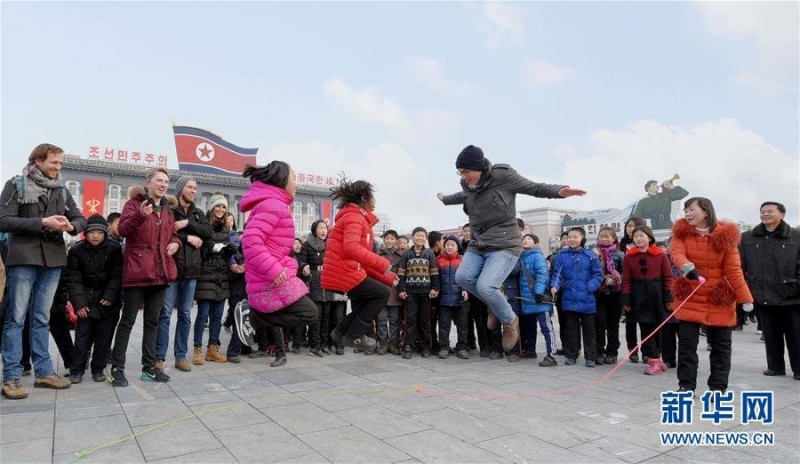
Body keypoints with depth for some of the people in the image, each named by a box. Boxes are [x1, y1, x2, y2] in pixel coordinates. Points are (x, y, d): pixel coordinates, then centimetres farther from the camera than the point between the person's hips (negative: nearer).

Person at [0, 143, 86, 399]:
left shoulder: (62, 190, 13)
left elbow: (81, 219, 12)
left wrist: (71, 226, -10)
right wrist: (42, 222, -19)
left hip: (53, 260, 4)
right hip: (23, 259, -4)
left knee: (42, 318, 10)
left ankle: (43, 371, 15)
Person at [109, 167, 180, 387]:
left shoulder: (167, 210, 17)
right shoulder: (134, 203, -2)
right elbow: (123, 229, -17)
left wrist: (175, 243, 4)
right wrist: (140, 216, -34)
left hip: (160, 271, 6)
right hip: (137, 270, -6)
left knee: (153, 320, 10)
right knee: (128, 319, -1)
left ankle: (149, 367, 18)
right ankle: (117, 368, 9)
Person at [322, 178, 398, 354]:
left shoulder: (359, 218, 20)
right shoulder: (354, 217, -13)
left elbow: (362, 257, 19)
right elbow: (351, 248, -32)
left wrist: (386, 277, 14)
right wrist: (383, 264, -33)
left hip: (345, 271, 10)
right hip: (343, 272, -10)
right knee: (382, 293, -2)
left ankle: (342, 331, 19)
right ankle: (354, 335, 3)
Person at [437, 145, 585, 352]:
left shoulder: (503, 175, -13)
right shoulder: (467, 185, 7)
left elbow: (533, 188, -5)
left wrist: (559, 191, -22)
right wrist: (445, 199, 50)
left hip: (504, 245, -7)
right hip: (478, 244, 7)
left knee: (485, 286, -23)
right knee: (463, 277, -14)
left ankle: (510, 320, 7)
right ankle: (496, 305, 14)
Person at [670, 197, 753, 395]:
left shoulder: (725, 236, -7)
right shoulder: (682, 232, -3)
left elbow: (733, 269, -8)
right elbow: (676, 253, -21)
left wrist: (746, 300, -13)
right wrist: (687, 267, -43)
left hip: (719, 299, 0)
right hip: (689, 297, 1)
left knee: (720, 345, 8)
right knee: (687, 343, 2)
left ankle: (718, 387, 21)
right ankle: (687, 386, 11)